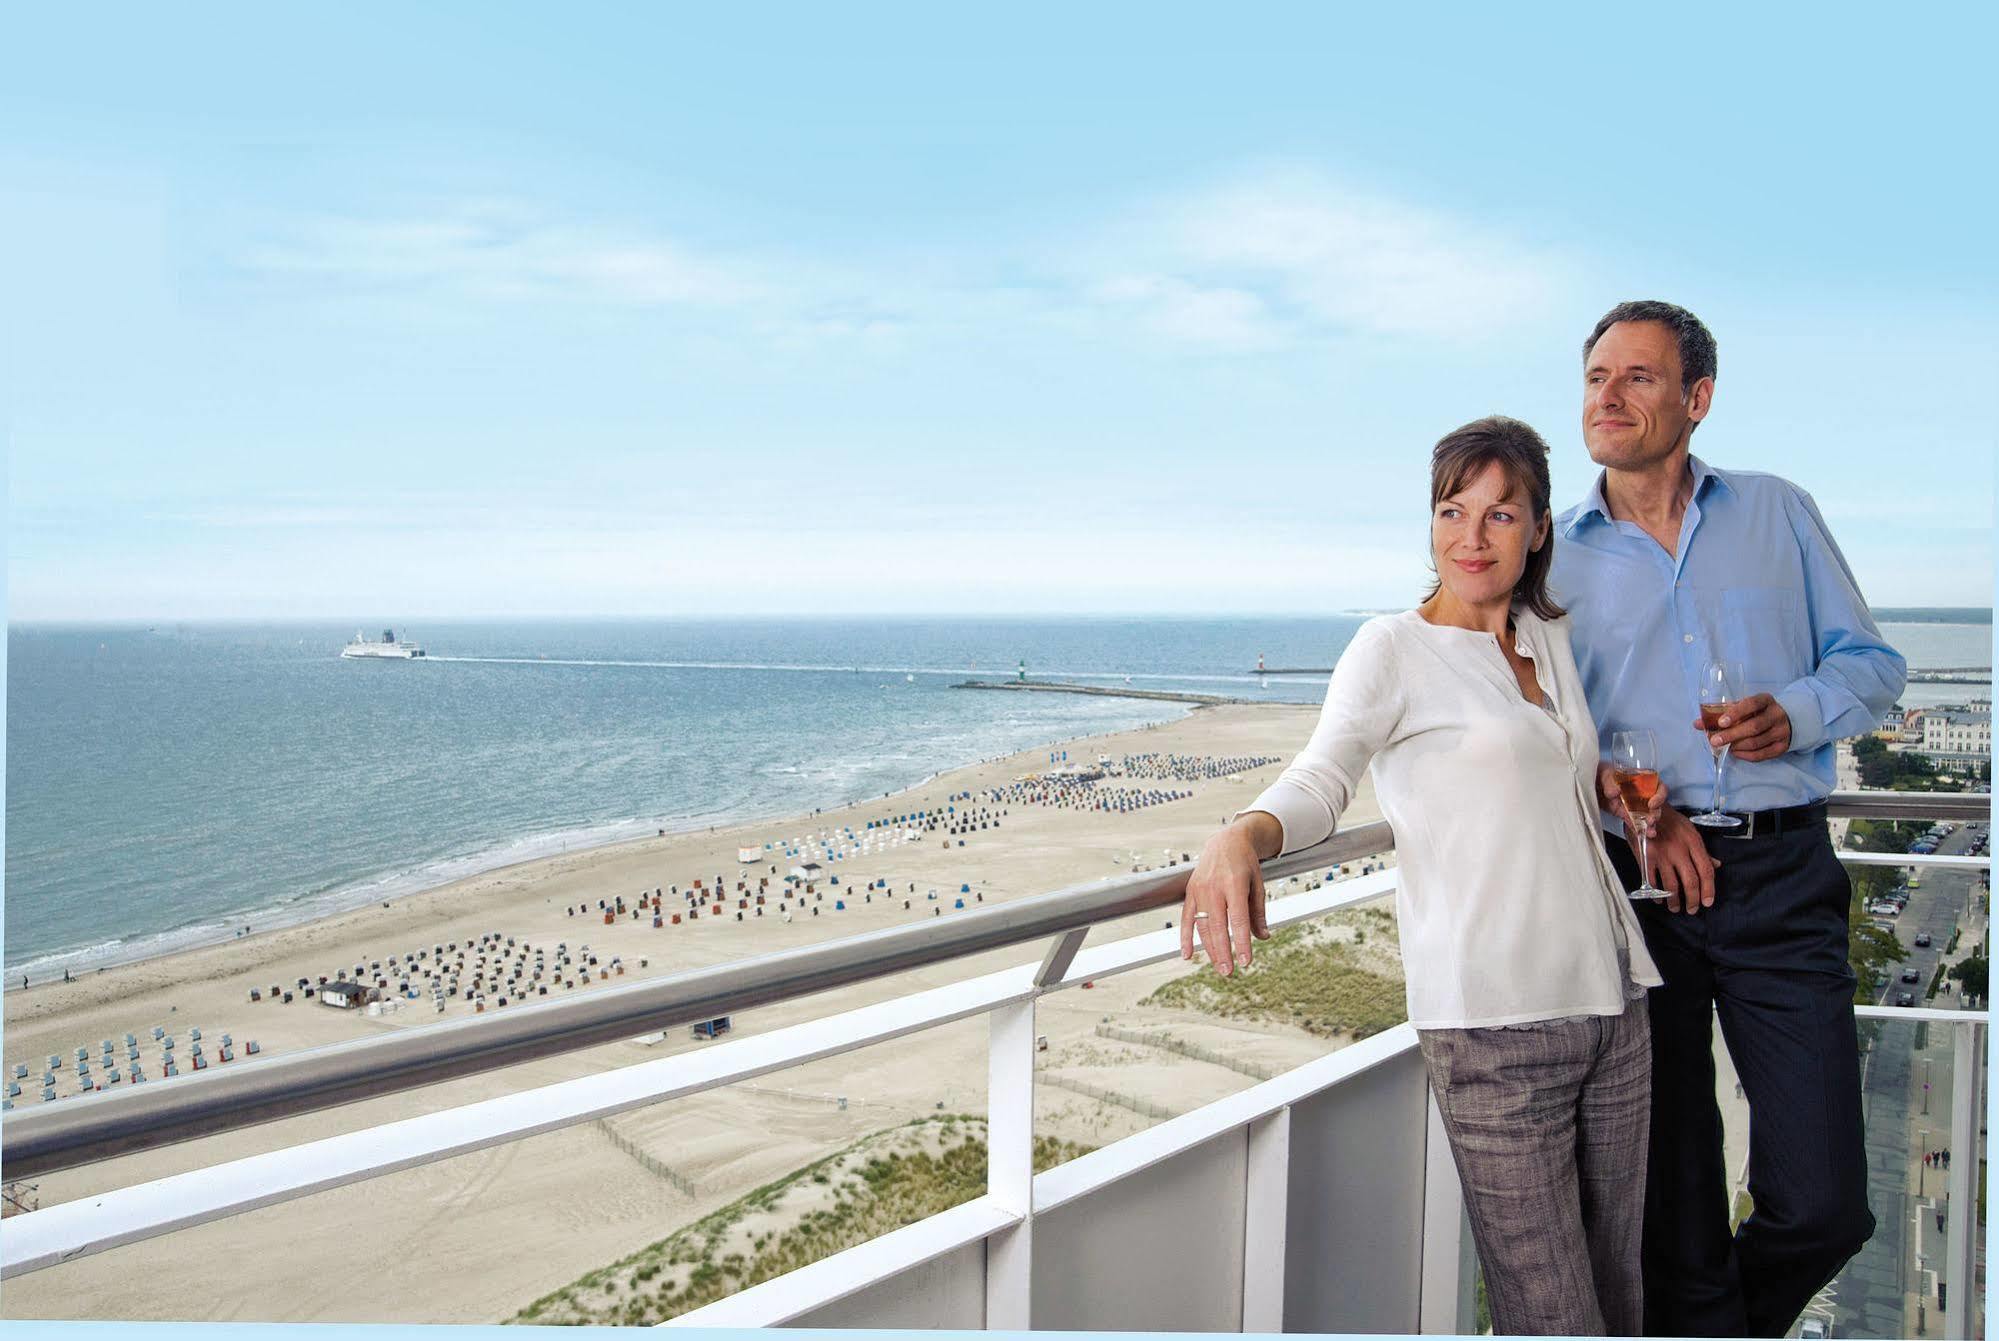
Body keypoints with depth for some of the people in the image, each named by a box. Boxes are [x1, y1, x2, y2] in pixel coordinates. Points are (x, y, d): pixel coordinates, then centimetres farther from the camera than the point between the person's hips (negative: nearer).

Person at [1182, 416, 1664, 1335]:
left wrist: (1615, 782, 10)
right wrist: (1241, 837, -34)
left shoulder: (1551, 639, 16)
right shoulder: (1393, 649, -1)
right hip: (1495, 1021, -6)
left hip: (1612, 999, 7)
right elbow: (1321, 778, -12)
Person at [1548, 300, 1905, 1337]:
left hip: (1781, 879, 0)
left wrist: (1797, 713, -11)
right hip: (1633, 887, 0)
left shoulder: (1778, 513, 10)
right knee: (1672, 1202, 7)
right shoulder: (1552, 552, 9)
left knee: (1821, 1208, -3)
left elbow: (1872, 664, 11)